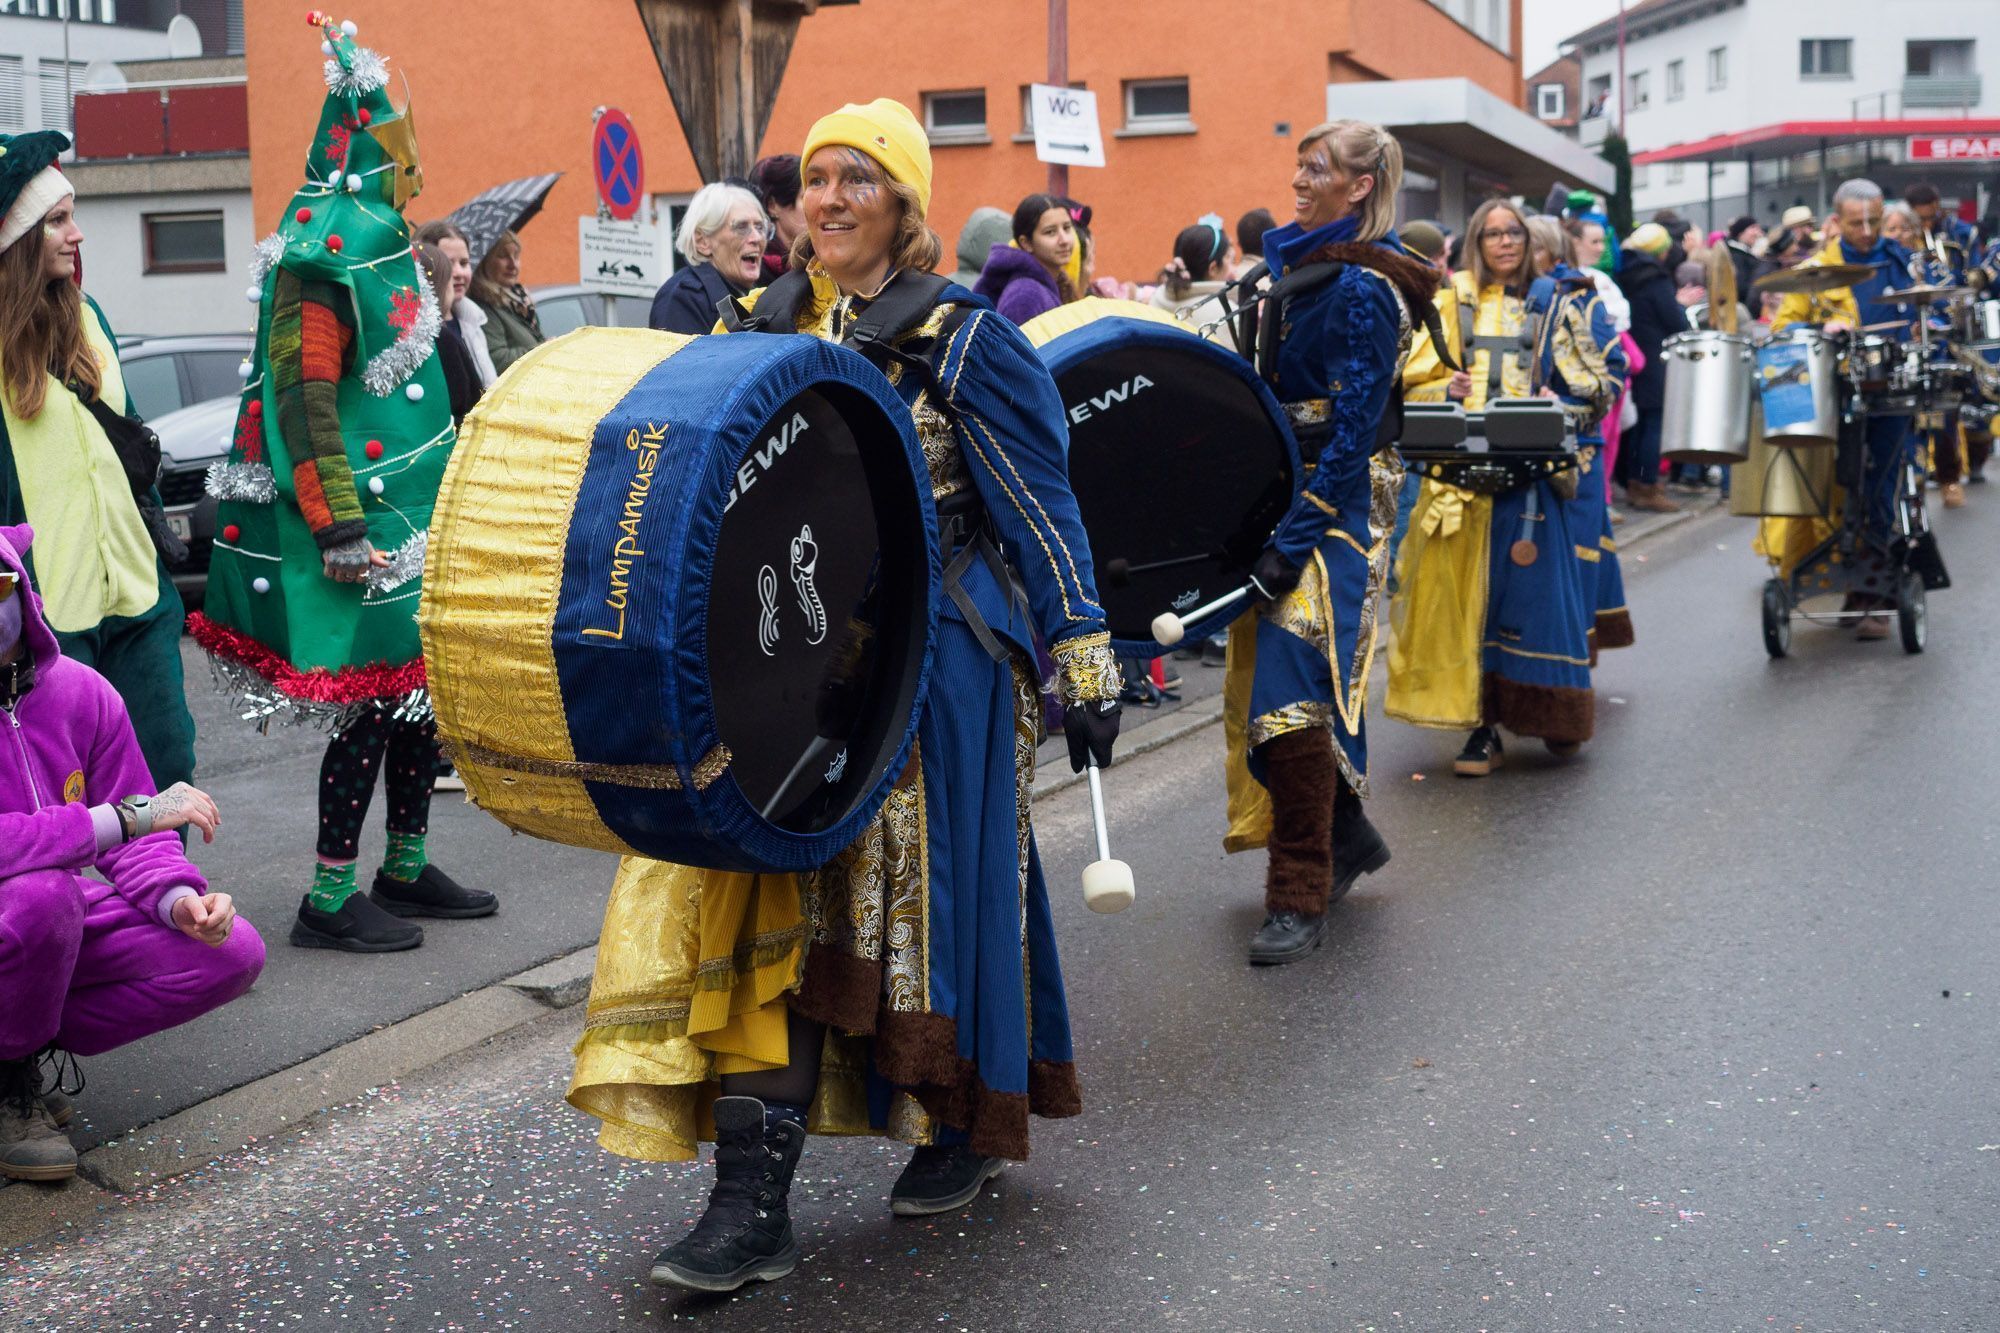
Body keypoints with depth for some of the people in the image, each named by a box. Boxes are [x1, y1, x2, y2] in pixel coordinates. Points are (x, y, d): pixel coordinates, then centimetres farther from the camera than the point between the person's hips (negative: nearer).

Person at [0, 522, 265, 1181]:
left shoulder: (81, 691, -3)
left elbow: (136, 839, 2)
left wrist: (178, 900, -18)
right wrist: (124, 817, -34)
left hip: (63, 930, 5)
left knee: (233, 953, -9)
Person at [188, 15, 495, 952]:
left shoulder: (381, 250, 15)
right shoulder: (322, 264, -15)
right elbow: (303, 400, -21)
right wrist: (340, 529, -24)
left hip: (410, 515, 10)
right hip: (366, 524, -10)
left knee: (422, 691, 13)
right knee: (375, 705, -5)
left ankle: (406, 869, 26)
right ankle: (329, 900, 5)